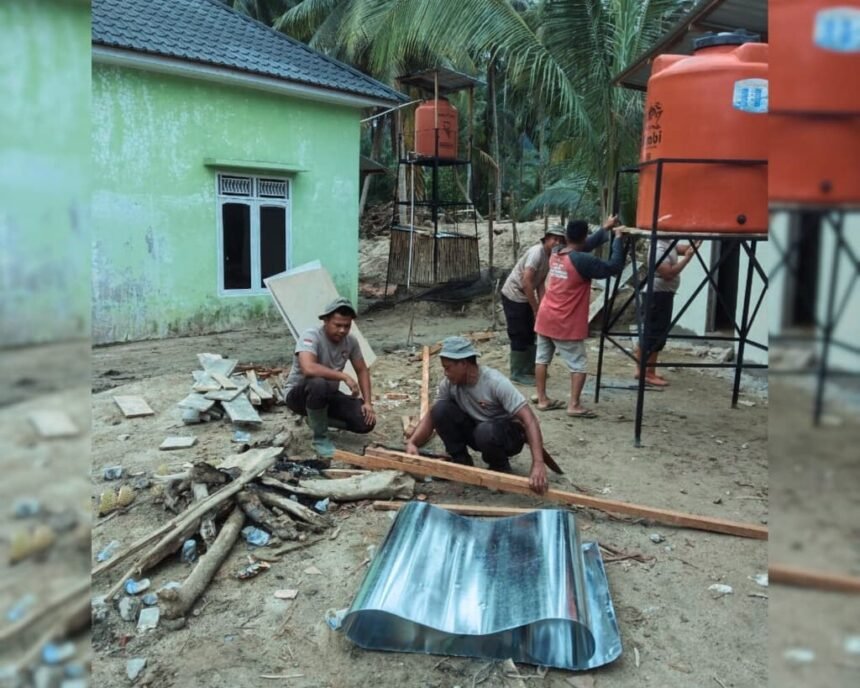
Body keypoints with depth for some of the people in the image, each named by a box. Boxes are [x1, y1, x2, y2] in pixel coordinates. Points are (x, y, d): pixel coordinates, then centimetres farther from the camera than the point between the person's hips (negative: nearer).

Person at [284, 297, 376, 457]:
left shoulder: (351, 341, -6)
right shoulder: (311, 336, -25)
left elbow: (362, 370, 6)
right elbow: (308, 369, -43)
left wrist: (368, 402, -7)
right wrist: (344, 376, -35)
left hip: (329, 395, 6)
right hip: (299, 394, -6)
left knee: (366, 421, -14)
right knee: (318, 384, -42)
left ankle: (317, 419, 11)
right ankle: (320, 438, -17)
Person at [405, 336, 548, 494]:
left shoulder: (495, 383, -30)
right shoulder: (449, 384, -13)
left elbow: (529, 420, -35)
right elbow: (431, 416, -5)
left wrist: (538, 464, -46)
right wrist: (412, 443, -24)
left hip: (508, 433, -5)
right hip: (476, 431, 5)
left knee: (485, 432, -39)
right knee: (440, 409, -17)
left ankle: (500, 467, -6)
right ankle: (461, 462, -2)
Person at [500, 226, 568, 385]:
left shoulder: (551, 257, 5)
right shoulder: (537, 252, -23)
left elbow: (540, 283, 8)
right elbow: (526, 282, -28)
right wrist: (536, 309, -21)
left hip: (525, 298, 9)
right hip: (513, 297, -9)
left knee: (530, 333, 15)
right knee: (519, 336, -4)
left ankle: (529, 369, 27)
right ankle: (517, 374, 5)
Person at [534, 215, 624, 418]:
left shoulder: (555, 255, 5)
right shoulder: (582, 261, -18)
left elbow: (585, 247, 21)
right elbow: (614, 267, -14)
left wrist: (605, 229, 24)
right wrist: (618, 239, -3)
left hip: (545, 319, 7)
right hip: (566, 324, -7)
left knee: (542, 359, 12)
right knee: (579, 364, 2)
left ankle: (542, 400, 19)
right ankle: (574, 405, -2)